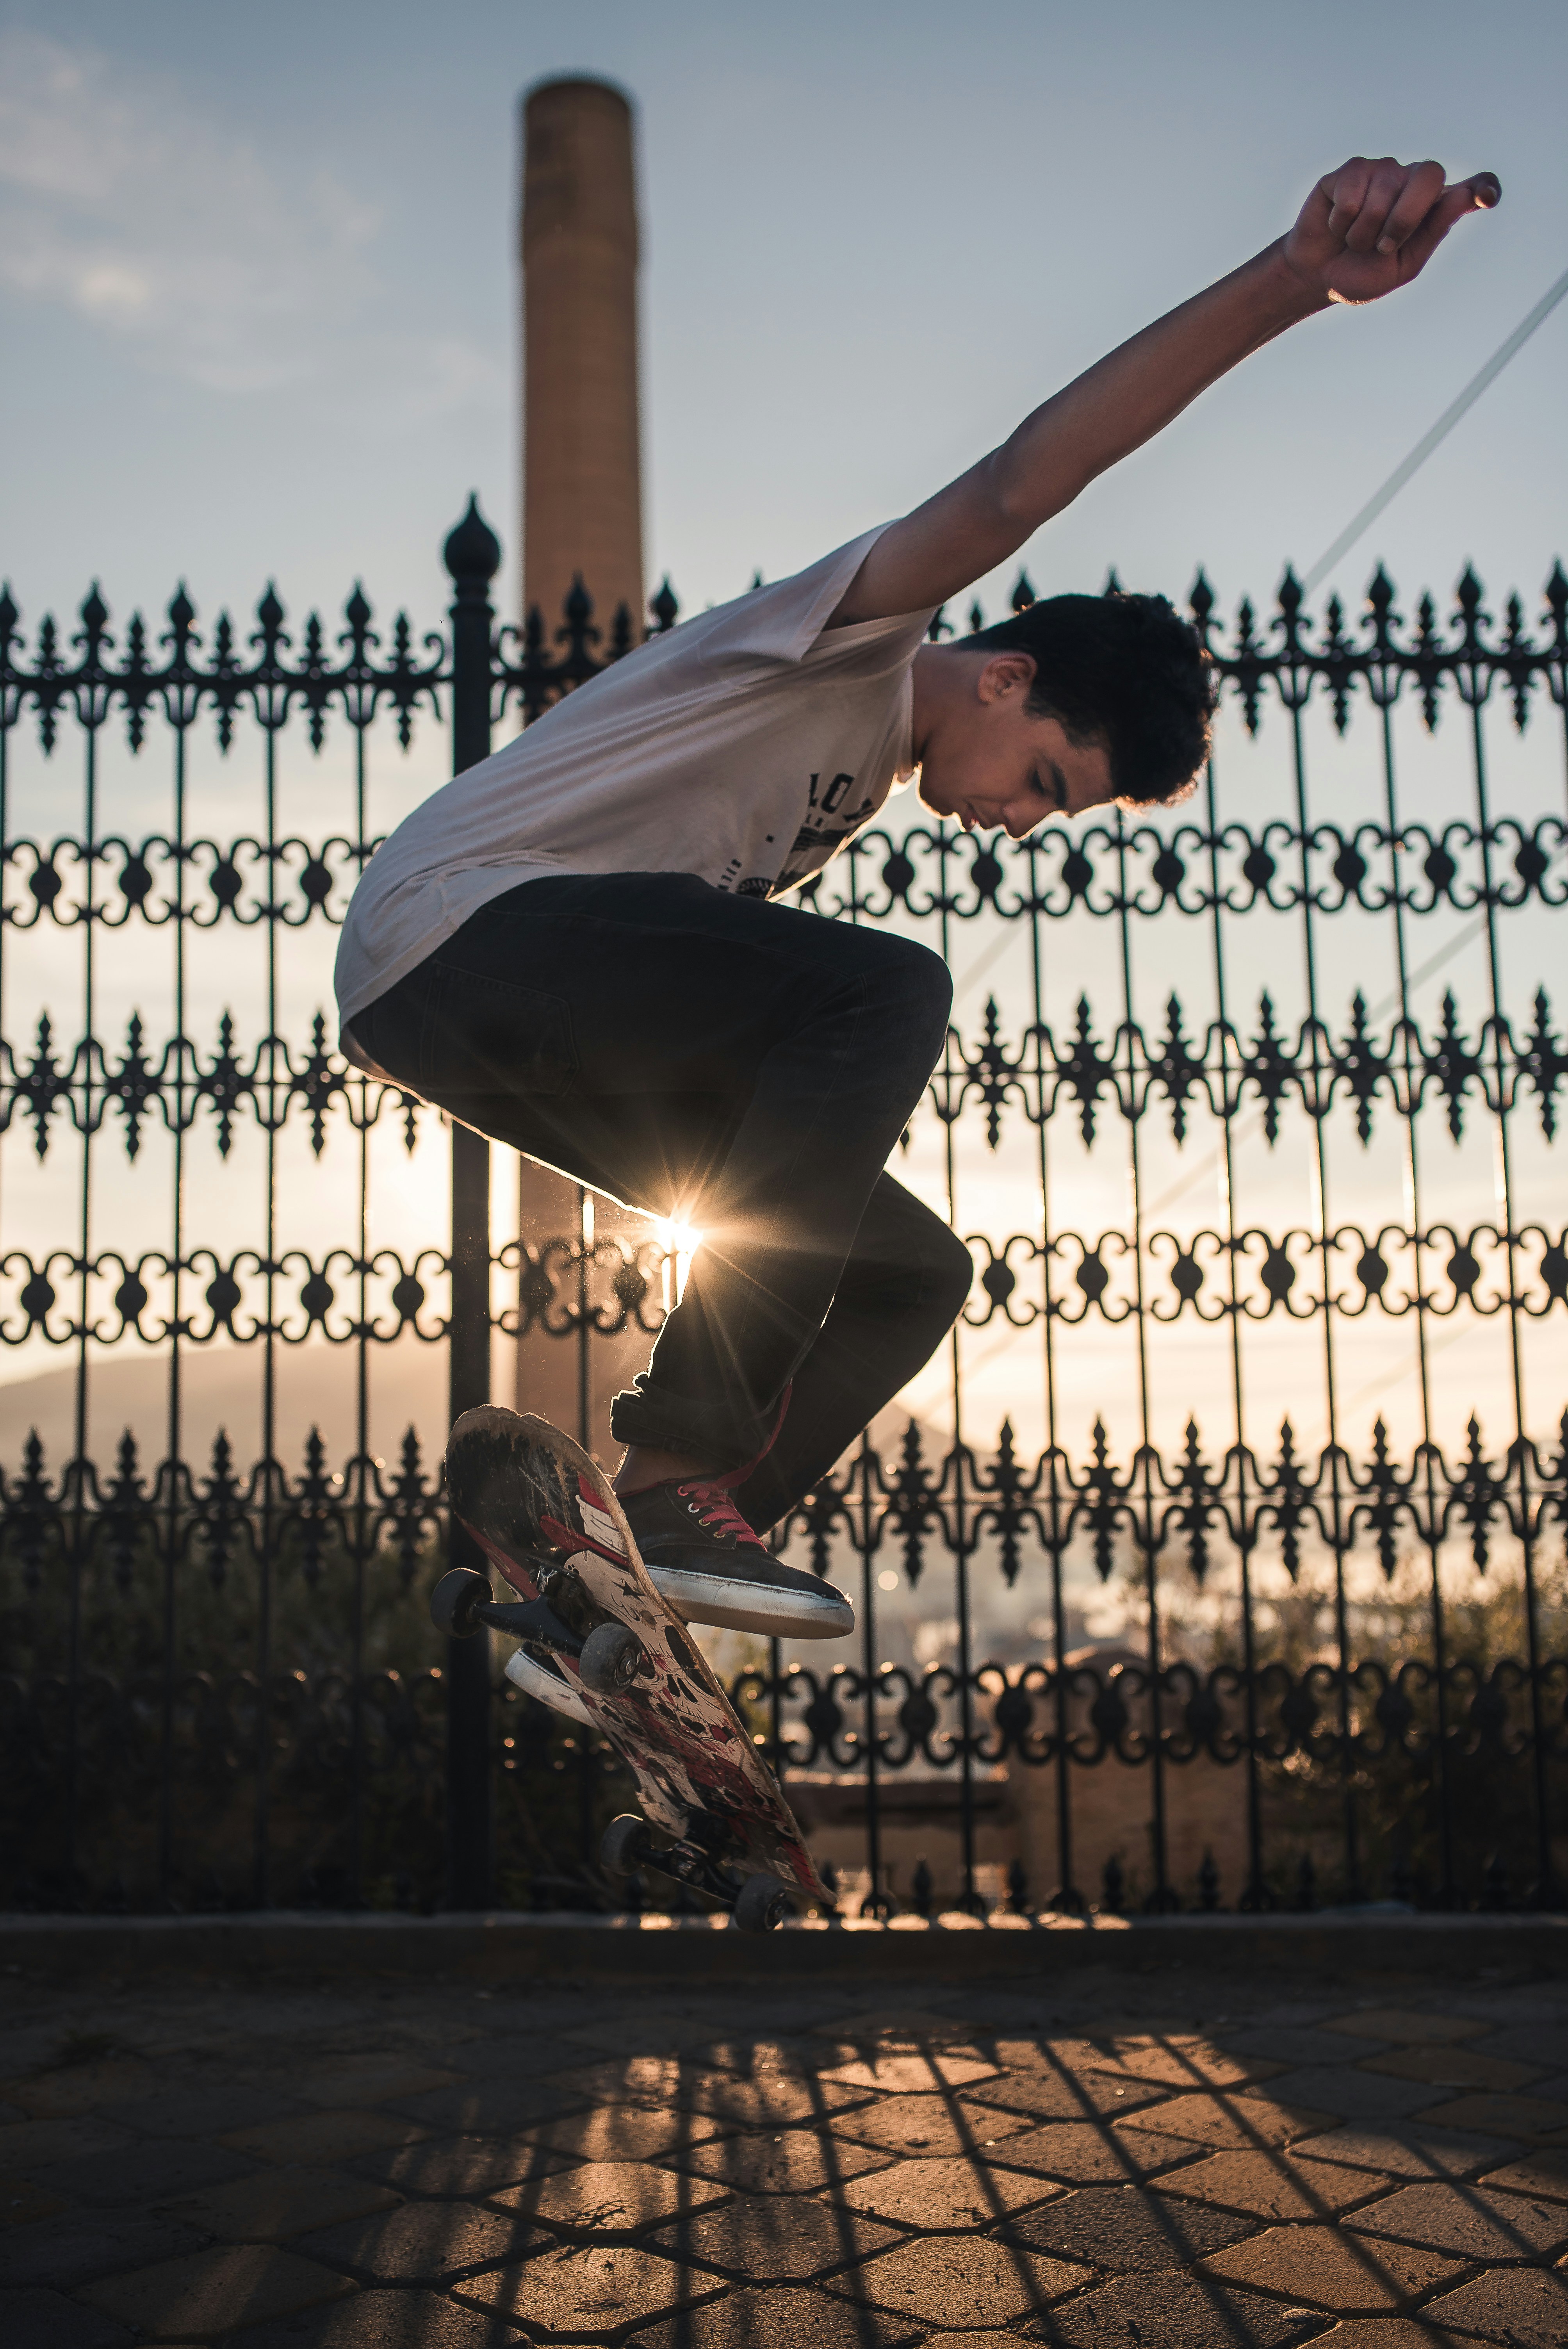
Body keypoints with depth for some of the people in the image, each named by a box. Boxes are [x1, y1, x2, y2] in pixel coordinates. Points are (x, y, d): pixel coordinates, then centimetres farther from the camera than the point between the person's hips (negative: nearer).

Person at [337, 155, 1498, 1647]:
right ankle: (676, 1482, -29)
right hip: (454, 924, -9)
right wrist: (1293, 282, -36)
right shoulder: (860, 641, -6)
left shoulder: (863, 778, 23)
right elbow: (1014, 490, -26)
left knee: (909, 1273, 0)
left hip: (522, 1036, 9)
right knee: (888, 989, -30)